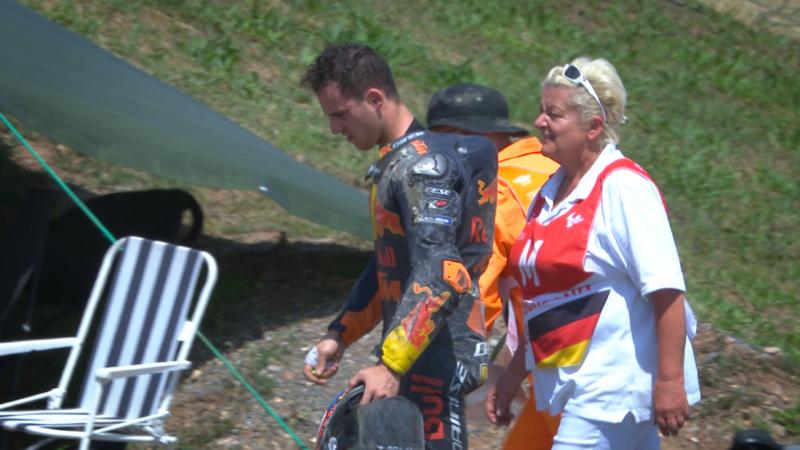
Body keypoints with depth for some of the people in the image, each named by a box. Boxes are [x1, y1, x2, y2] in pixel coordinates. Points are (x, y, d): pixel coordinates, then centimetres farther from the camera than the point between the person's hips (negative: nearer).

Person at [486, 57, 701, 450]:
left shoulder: (623, 186, -13)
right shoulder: (550, 193, 13)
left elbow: (666, 291, -19)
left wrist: (670, 380, -23)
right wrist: (514, 374, 21)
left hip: (616, 385, -9)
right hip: (576, 386, 9)